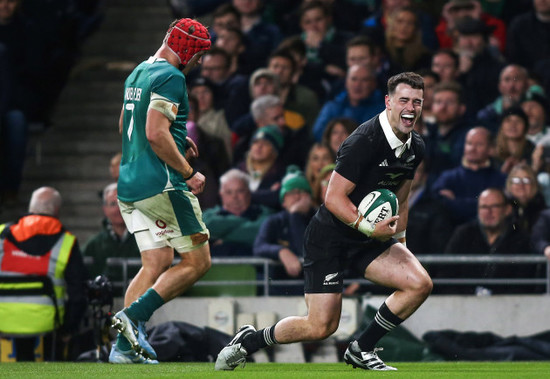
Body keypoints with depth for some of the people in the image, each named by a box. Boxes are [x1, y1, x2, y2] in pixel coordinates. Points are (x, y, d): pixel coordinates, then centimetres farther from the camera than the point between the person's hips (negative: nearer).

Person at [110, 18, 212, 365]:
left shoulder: (138, 73, 18)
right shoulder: (170, 77, -12)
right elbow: (156, 134, -21)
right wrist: (189, 173, -13)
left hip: (129, 186, 9)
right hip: (161, 184, -9)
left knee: (157, 263, 9)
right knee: (197, 262, -3)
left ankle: (125, 347, -1)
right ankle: (132, 316, -14)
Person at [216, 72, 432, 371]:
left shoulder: (415, 148, 4)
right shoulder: (364, 141, -23)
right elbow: (334, 198, -24)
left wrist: (399, 239, 15)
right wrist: (370, 228, -32)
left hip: (370, 238, 8)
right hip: (330, 237, -7)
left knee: (420, 284, -13)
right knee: (320, 327, -12)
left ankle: (361, 349, 3)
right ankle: (247, 341, 15)